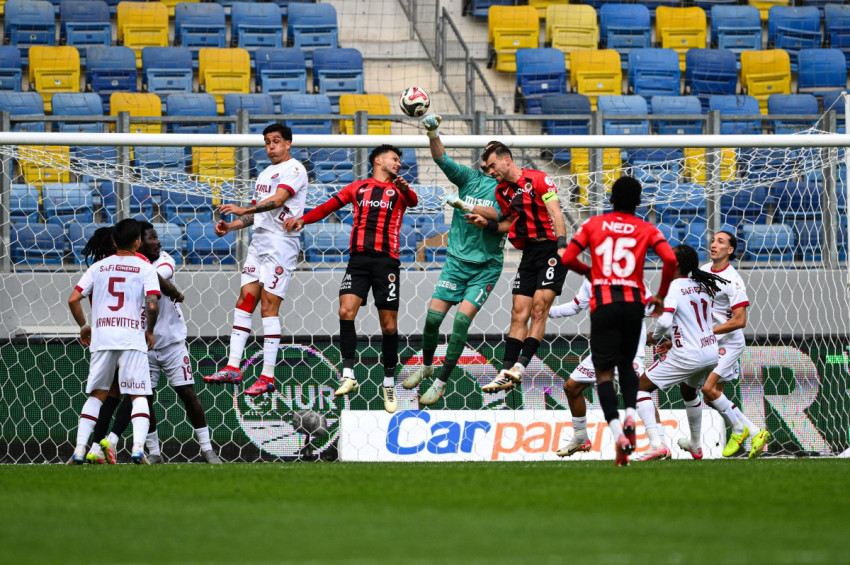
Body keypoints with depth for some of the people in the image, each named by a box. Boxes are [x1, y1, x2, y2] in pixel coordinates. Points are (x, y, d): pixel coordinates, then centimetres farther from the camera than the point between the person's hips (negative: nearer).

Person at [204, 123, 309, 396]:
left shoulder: (293, 169, -7)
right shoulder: (265, 174, 22)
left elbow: (278, 200, -22)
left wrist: (243, 209, -32)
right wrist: (230, 226, 11)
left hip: (281, 241, -9)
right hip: (259, 241, 9)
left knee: (269, 306, -11)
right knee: (245, 299, 3)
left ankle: (268, 376, -10)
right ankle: (232, 368, 3)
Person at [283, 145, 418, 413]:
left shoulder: (398, 189, 12)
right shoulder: (358, 188, 16)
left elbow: (412, 201, -9)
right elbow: (329, 206, 14)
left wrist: (405, 189, -33)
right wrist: (303, 219, -3)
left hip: (386, 260, -1)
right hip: (359, 258, 1)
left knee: (389, 325, -1)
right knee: (346, 311, -18)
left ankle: (389, 383, 12)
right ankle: (348, 375, -15)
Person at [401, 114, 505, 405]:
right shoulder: (469, 177, 4)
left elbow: (497, 215, -21)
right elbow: (442, 160, -10)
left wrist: (462, 204, -26)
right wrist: (432, 133, -26)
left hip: (486, 266, -3)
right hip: (457, 259, 3)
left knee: (462, 319, -14)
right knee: (433, 315, -2)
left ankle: (441, 382, -4)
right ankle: (426, 365, 25)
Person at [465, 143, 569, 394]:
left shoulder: (538, 179, -7)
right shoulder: (501, 191, 13)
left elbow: (555, 212, -13)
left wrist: (561, 244, -23)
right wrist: (487, 224, 6)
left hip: (550, 248, -7)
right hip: (528, 254, 7)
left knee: (538, 308, -14)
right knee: (519, 314, 1)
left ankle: (520, 366, -20)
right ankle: (506, 374, -3)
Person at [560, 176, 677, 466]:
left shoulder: (593, 224, 8)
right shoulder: (647, 230, 7)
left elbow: (567, 258, 4)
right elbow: (670, 259, -7)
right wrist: (661, 296, 7)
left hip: (603, 304, -2)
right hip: (633, 302, 2)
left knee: (604, 371, 0)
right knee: (626, 363, 23)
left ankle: (618, 434, -19)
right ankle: (630, 415, -3)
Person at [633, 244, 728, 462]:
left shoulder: (675, 286, -14)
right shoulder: (703, 285, 8)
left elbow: (665, 321, -27)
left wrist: (655, 337, -2)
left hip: (687, 355, -8)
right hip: (711, 352, 8)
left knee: (641, 387, 0)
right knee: (689, 391, 36)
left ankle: (656, 444, -16)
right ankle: (696, 444, 48)